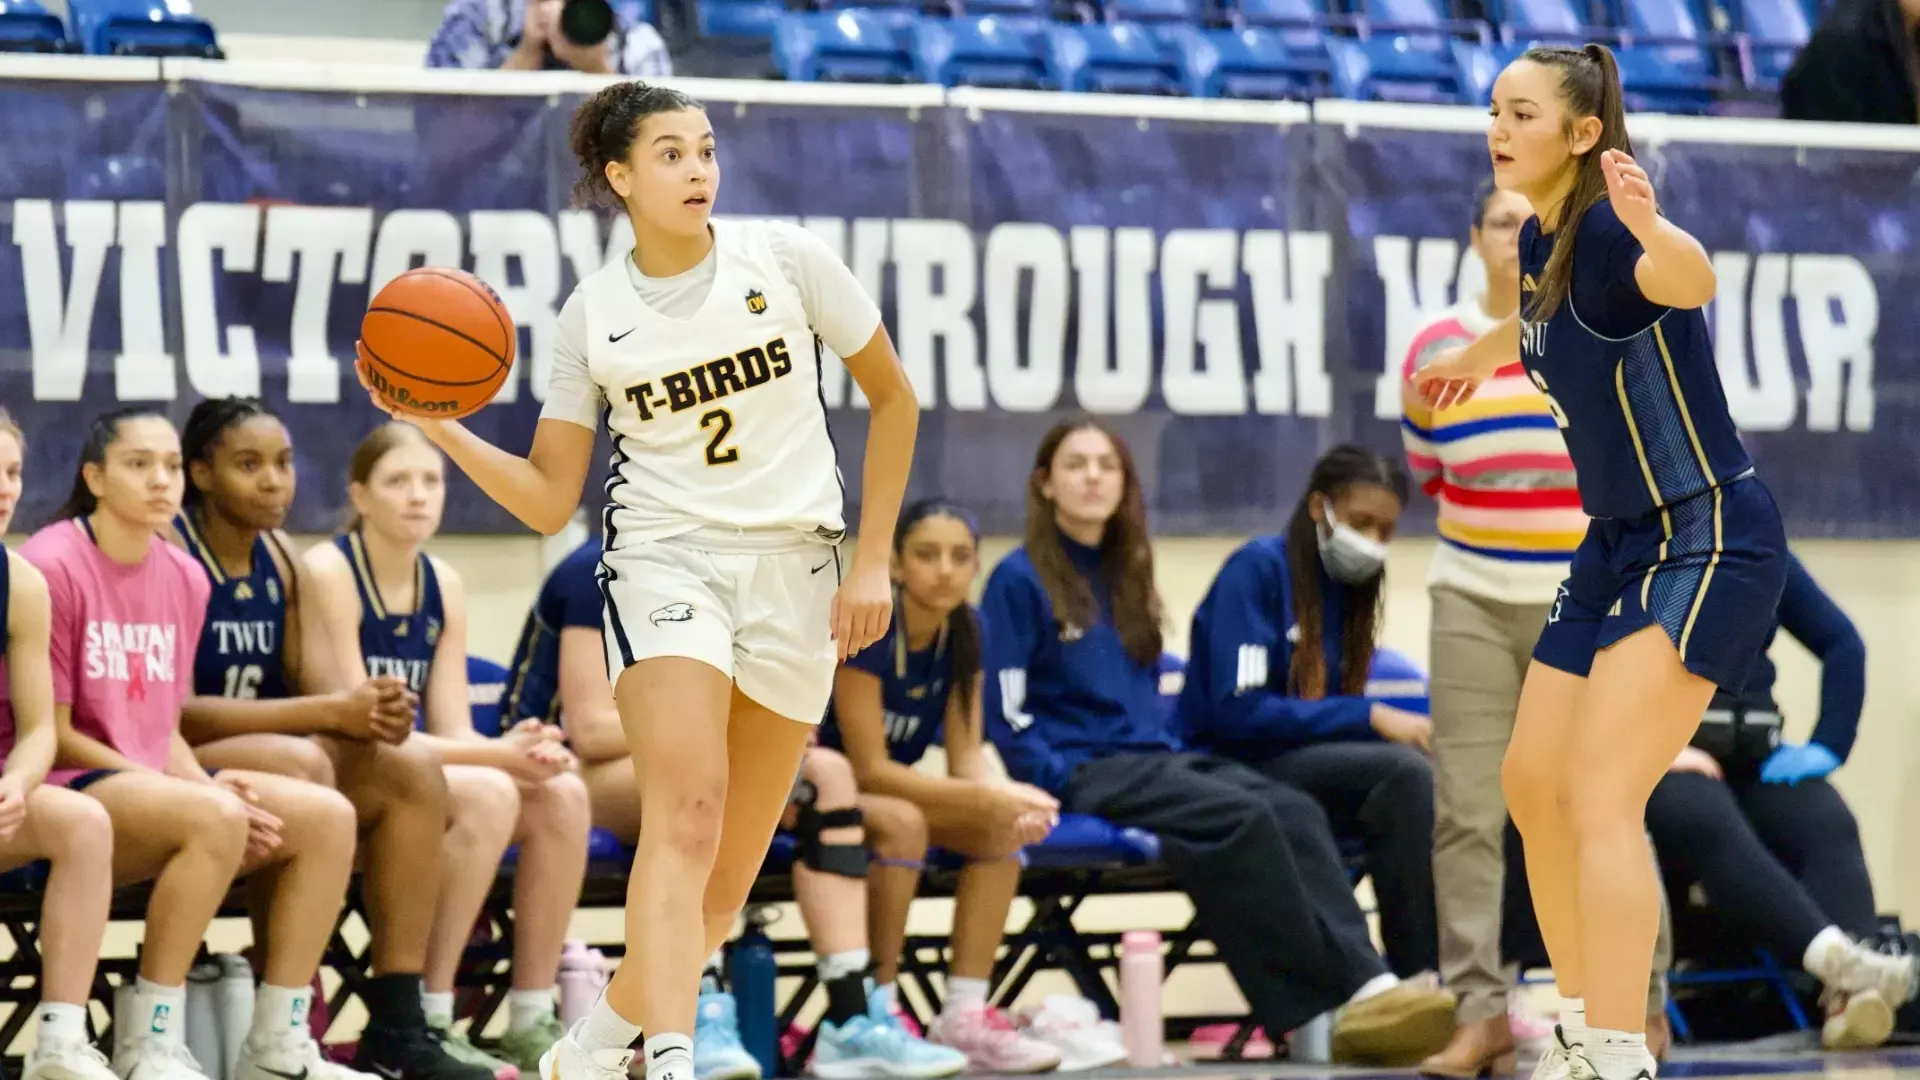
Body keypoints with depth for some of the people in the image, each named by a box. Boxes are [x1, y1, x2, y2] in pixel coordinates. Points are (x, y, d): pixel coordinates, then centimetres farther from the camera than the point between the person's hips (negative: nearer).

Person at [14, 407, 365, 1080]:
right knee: (215, 818, -35)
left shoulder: (185, 577, 11)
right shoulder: (52, 566, -11)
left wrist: (211, 786, -10)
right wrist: (206, 795, -16)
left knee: (327, 816, -10)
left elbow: (166, 729, 14)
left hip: (153, 781, 8)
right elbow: (49, 734, -12)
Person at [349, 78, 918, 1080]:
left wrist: (872, 559, 3)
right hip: (663, 559, -1)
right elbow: (548, 501, 3)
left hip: (795, 573, 1)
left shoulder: (786, 260, -2)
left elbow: (892, 398, 8)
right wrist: (443, 430, -12)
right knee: (685, 816, -25)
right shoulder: (592, 315, 1)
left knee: (727, 879, 3)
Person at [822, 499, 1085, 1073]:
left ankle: (965, 1014, -16)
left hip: (888, 784, 7)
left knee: (1003, 829, -15)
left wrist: (1005, 796, -28)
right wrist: (987, 797, -31)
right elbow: (869, 768, -25)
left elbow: (966, 755, -4)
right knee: (902, 822, -35)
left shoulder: (962, 629, -4)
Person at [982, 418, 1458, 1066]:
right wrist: (1064, 783, -17)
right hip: (1080, 773, -7)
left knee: (1295, 812, -22)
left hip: (1155, 758, 7)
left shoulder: (1124, 577, 21)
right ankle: (1350, 990, -33)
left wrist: (1176, 755, 9)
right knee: (1242, 817, -30)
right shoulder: (1019, 580, 0)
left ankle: (1366, 987, -41)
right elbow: (1006, 714, -6)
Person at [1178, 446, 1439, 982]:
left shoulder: (1347, 587, 13)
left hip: (1316, 757, 7)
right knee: (1406, 772, -31)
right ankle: (1415, 975, -29)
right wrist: (1370, 717, -20)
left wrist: (1400, 726, -7)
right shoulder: (1258, 569, -9)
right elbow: (1238, 710, -18)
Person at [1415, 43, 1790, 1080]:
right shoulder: (1538, 239, 4)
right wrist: (1476, 353, 48)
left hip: (1706, 541, -10)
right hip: (1618, 541, 10)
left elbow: (1690, 280, -46)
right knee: (1532, 786, 15)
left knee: (1600, 797, -19)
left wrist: (1650, 227, -68)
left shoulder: (1606, 234, -22)